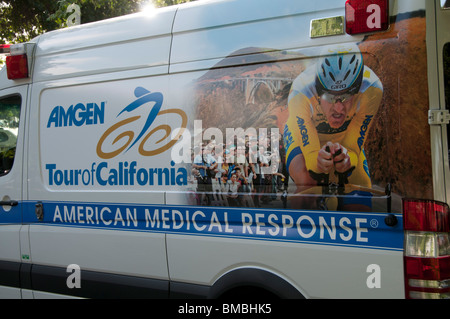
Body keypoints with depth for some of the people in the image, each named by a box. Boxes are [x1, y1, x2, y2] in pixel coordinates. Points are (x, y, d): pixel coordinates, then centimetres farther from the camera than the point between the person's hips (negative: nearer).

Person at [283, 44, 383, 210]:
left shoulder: (372, 89, -35)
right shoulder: (300, 92, -40)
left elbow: (354, 144, -31)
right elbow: (310, 151, -39)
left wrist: (347, 157, -54)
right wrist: (318, 161, -62)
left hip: (344, 139, 2)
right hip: (303, 135, -2)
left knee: (361, 206, -9)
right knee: (306, 180, -34)